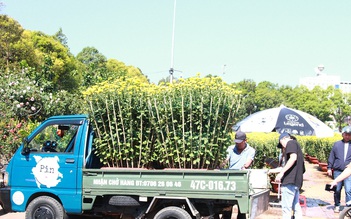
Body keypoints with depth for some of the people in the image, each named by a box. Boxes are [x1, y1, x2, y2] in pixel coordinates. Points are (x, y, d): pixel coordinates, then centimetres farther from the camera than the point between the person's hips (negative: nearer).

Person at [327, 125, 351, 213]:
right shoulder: (337, 144, 8)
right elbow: (331, 157, 11)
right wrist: (329, 168, 7)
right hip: (337, 171, 2)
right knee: (337, 190, 10)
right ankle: (337, 205, 25)